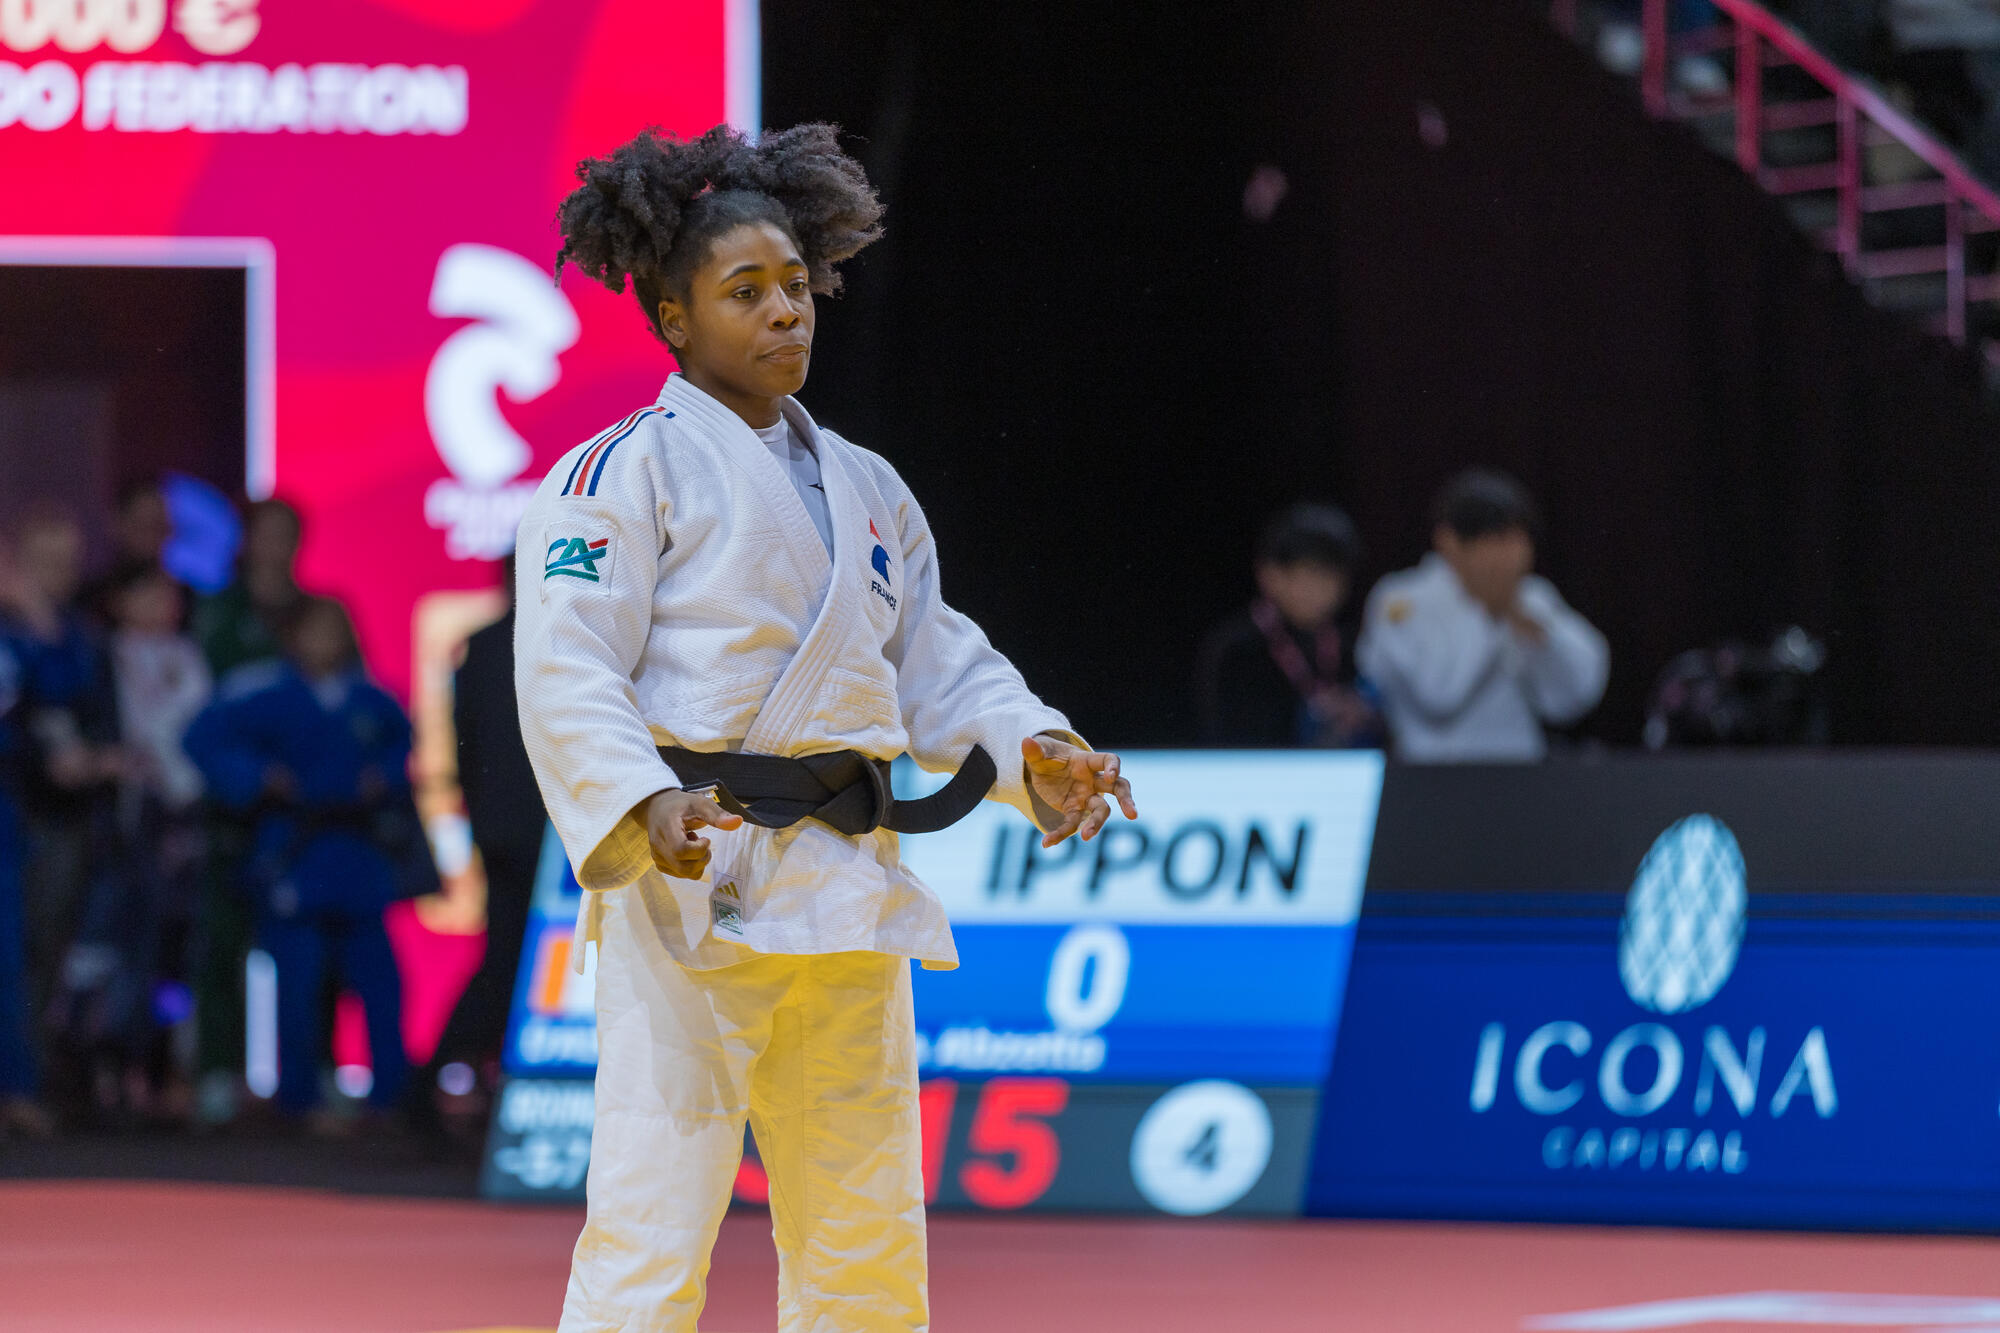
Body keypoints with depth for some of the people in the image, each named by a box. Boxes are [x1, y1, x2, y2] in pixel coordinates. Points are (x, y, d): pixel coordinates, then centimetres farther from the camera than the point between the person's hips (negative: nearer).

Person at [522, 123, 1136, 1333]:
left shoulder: (868, 490, 19)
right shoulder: (628, 471, -5)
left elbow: (936, 659, 22)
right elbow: (565, 671, -13)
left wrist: (1031, 748, 2)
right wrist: (644, 804, -29)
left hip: (845, 890, 8)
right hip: (693, 880, -7)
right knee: (651, 1232, -13)